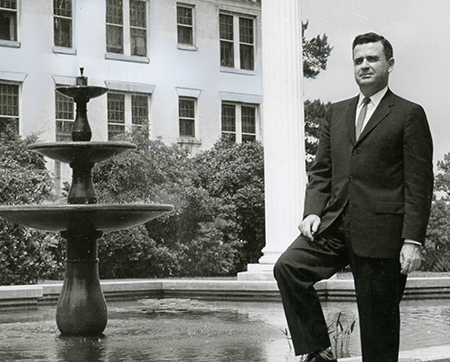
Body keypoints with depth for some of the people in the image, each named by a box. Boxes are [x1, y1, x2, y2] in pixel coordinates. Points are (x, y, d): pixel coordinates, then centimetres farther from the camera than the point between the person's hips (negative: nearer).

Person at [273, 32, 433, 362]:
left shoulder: (409, 115, 1)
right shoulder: (337, 113, 18)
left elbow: (419, 184, -4)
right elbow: (321, 171, 17)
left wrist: (413, 240, -11)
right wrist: (313, 211, -1)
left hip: (381, 233, -4)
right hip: (336, 224, 5)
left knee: (378, 327, 1)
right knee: (288, 266, -18)